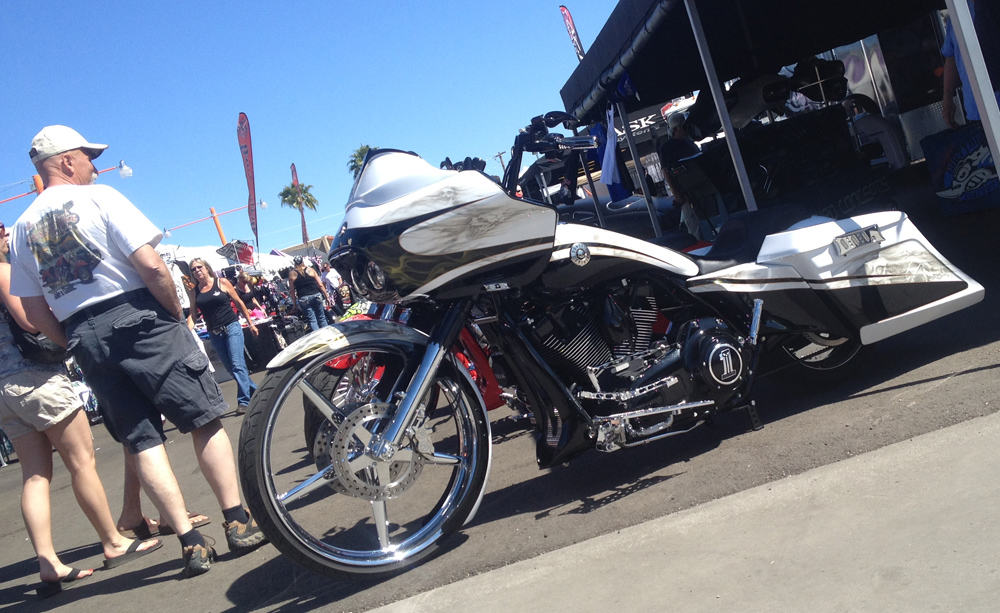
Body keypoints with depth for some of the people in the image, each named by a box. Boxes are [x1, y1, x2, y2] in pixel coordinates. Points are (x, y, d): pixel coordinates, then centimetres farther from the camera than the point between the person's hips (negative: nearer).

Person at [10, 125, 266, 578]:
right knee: (205, 421, 1)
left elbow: (35, 313, 10)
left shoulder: (22, 228, 13)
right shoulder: (98, 198, -3)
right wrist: (177, 314, -2)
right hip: (138, 318, -5)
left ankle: (191, 543, 4)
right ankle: (238, 524, 2)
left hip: (84, 337, 6)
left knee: (142, 441, 5)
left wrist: (78, 342, 19)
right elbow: (151, 266, -14)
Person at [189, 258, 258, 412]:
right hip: (214, 333, 4)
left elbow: (239, 303, 3)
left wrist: (250, 324, 4)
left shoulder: (222, 282, -1)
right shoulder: (194, 291, 6)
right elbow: (192, 314, 3)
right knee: (231, 368, 7)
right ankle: (254, 391, 23)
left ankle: (244, 401, -8)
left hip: (231, 327, -4)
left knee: (237, 365, -12)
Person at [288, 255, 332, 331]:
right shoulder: (310, 270, 2)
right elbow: (320, 285, 2)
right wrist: (326, 296, 9)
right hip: (316, 296, 1)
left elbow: (292, 290, 2)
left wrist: (295, 303, 9)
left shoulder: (292, 274, 1)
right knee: (321, 318, 10)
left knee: (312, 320, 1)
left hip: (303, 299, -1)